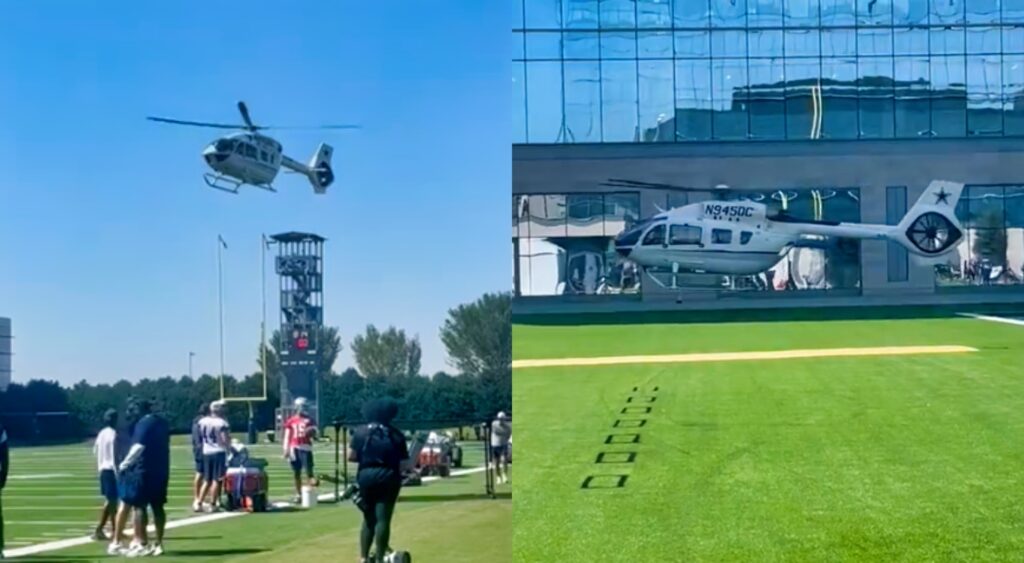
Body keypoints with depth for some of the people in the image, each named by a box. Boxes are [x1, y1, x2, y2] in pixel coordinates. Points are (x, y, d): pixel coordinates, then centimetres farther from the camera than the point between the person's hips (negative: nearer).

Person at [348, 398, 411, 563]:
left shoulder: (360, 432, 2)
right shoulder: (396, 435, -1)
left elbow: (351, 456, -1)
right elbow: (404, 465, -4)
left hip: (366, 477, 2)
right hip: (389, 478, -2)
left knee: (368, 519, 15)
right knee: (382, 519, 0)